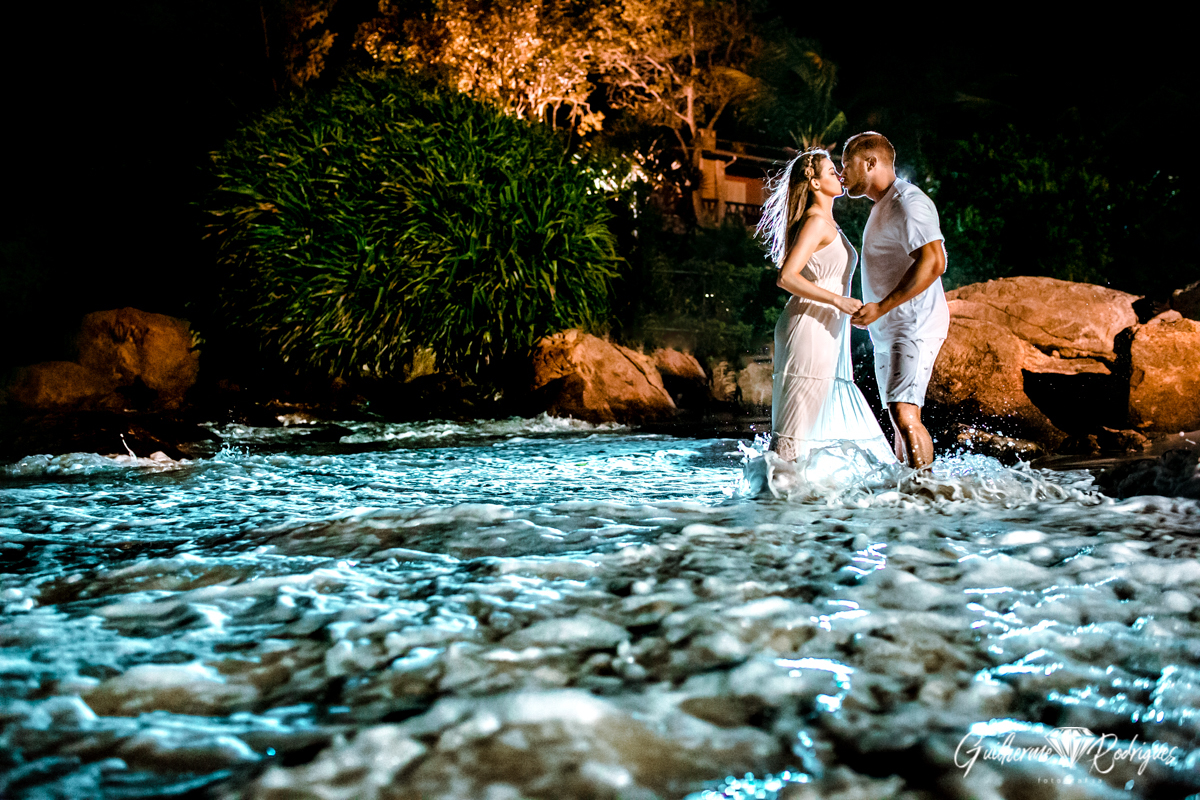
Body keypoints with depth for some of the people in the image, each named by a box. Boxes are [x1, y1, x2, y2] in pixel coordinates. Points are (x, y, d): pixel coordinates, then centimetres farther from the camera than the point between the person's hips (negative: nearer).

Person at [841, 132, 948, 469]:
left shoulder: (908, 201, -12)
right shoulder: (881, 207, 20)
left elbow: (933, 262, -24)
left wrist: (881, 308, -25)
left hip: (915, 326, -10)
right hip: (888, 331, 10)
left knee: (904, 413, -20)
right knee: (900, 419, 10)